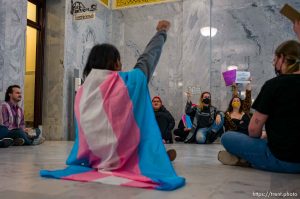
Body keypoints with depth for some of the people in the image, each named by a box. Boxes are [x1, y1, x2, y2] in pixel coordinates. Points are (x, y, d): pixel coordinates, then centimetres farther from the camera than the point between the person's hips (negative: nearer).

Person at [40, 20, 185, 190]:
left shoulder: (82, 91, -2)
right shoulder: (127, 82, -16)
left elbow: (82, 135, 7)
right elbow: (147, 58, 1)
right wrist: (162, 32, 18)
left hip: (95, 162, 6)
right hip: (127, 163, -5)